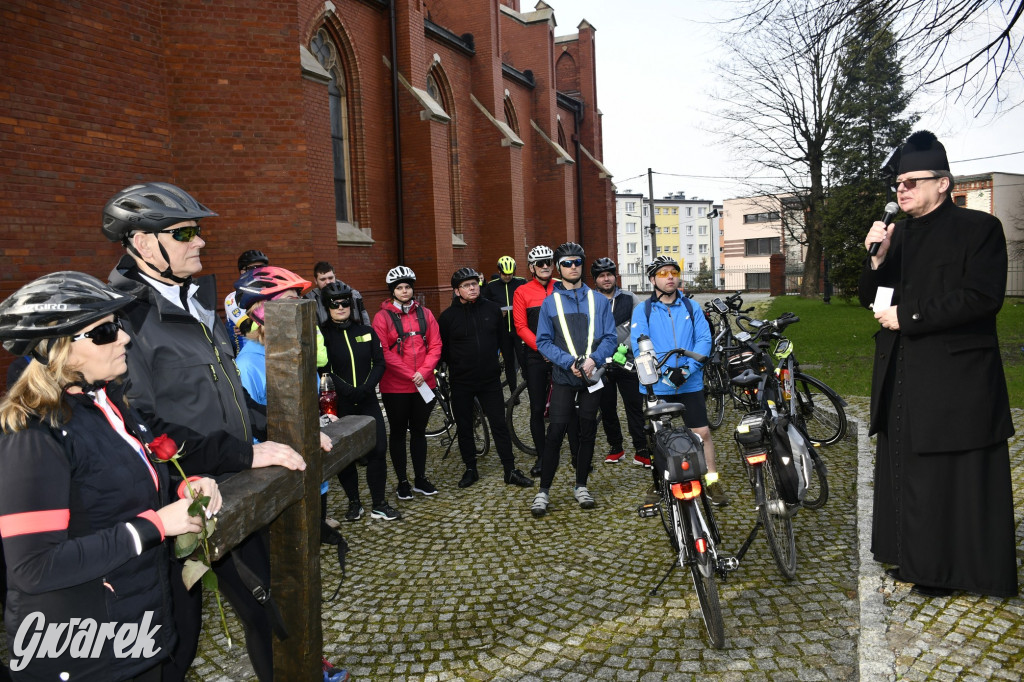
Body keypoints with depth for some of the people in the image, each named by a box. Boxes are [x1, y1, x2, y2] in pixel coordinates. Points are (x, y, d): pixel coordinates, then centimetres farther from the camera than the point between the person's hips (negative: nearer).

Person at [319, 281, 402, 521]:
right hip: (340, 404, -2)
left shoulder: (367, 332, 7)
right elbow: (324, 370, -10)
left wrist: (367, 387, -13)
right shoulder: (323, 335, -3)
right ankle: (354, 503, 23)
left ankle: (379, 505, 11)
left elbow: (379, 363, 4)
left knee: (378, 450, -1)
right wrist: (347, 390, -21)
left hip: (368, 401, 2)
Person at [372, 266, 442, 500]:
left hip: (424, 384, 3)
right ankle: (403, 481, 19)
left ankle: (421, 479, 25)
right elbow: (384, 352, -11)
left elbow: (435, 345, 3)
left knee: (419, 431, 13)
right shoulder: (383, 316, -5)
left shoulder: (424, 313, 6)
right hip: (395, 387, -3)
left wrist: (423, 372, -11)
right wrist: (410, 375, -15)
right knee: (398, 433, 8)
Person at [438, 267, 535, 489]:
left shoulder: (492, 309, 1)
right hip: (461, 383, 0)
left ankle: (511, 471, 9)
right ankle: (470, 469, 24)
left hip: (490, 380, 1)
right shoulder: (448, 316, -4)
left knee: (499, 425, 2)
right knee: (464, 428, 9)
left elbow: (503, 336, 12)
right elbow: (441, 348, 3)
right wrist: (456, 366, 4)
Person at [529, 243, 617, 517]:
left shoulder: (599, 300, 6)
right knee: (556, 432, -6)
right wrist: (569, 362, -15)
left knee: (588, 432, 9)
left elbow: (610, 337, 3)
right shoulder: (550, 302, 2)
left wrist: (593, 360, -15)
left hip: (592, 377, 2)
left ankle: (581, 485, 23)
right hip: (563, 378, -2)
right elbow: (543, 341, -2)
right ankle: (544, 491, 3)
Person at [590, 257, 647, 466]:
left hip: (627, 362, 0)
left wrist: (624, 347, -15)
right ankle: (615, 448, 24)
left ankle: (641, 450, 8)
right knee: (607, 409, 9)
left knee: (635, 406, 0)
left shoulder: (630, 299, 5)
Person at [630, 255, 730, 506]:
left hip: (690, 384, 1)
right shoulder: (642, 311, 0)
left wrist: (688, 368, -16)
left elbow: (704, 340, -1)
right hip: (656, 387, -1)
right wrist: (666, 371, -21)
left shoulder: (692, 308, 7)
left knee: (702, 433, -2)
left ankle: (712, 481, 13)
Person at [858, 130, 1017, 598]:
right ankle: (917, 557, 25)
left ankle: (956, 569, 14)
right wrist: (876, 260, -7)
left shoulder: (979, 228, -4)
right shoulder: (897, 234, 14)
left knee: (957, 478, 1)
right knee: (906, 470, 12)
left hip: (956, 379, -6)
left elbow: (983, 297, -16)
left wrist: (907, 317, -15)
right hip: (901, 380, 6)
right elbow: (871, 300, 12)